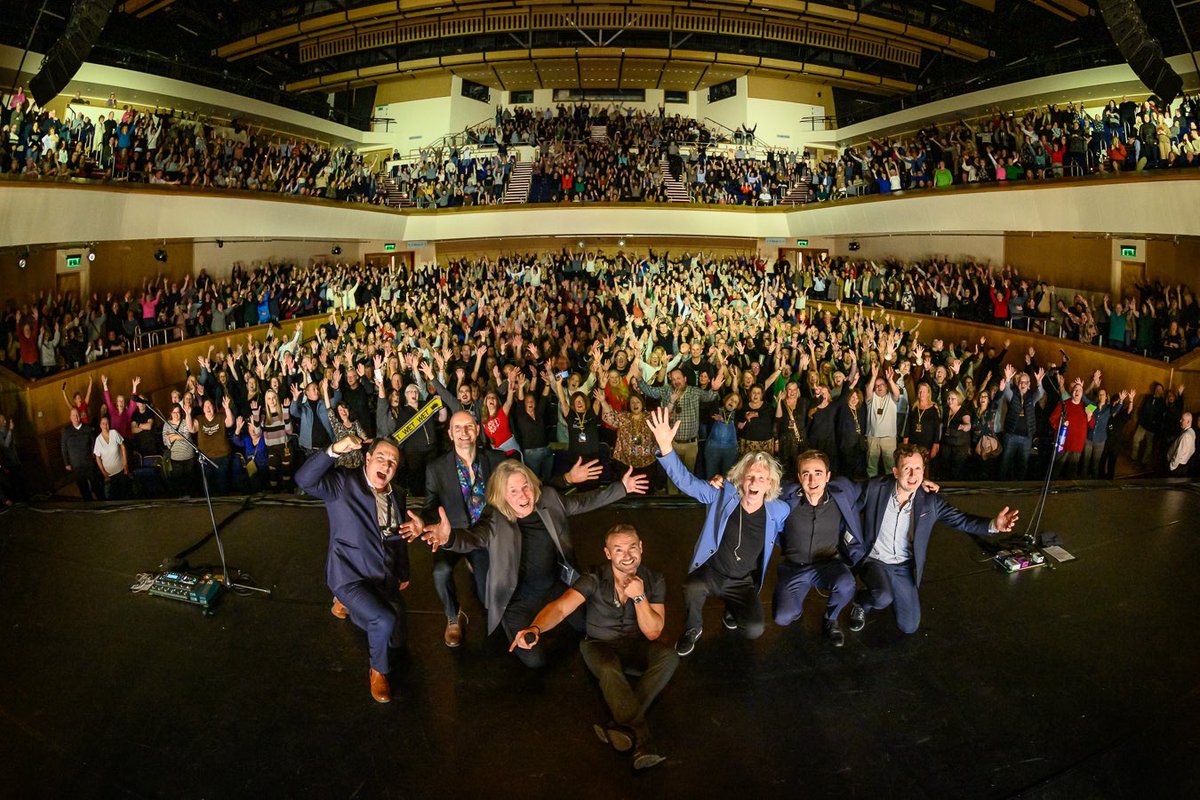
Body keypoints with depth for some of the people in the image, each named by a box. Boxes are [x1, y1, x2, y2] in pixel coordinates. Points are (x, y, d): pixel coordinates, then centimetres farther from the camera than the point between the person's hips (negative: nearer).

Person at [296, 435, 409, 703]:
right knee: (384, 621, -30)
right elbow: (304, 479, -29)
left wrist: (403, 573, 23)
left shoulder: (397, 494, 8)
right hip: (351, 577, -7)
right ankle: (378, 671, 2)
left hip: (386, 579, 7)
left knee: (393, 640, 12)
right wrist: (334, 450, -41)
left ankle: (348, 602, 37)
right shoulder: (344, 483, -11)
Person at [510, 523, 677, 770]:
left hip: (637, 644, 2)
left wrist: (639, 597, -27)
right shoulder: (594, 579, -17)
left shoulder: (654, 581, -10)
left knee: (669, 657, -30)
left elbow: (653, 632, -11)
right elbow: (560, 607, -32)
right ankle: (643, 741, -39)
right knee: (610, 671, -37)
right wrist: (535, 629, -52)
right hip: (601, 645, -2)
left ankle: (624, 725, -31)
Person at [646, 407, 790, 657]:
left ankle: (732, 608, 17)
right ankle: (693, 629, 0)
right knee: (692, 589, -36)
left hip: (743, 583, 2)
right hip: (710, 571, -1)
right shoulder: (723, 496, -14)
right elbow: (686, 481, -24)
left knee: (754, 630, -21)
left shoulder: (778, 511, -10)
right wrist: (665, 446, -37)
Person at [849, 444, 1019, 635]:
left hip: (904, 567, 3)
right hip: (875, 560, -3)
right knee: (883, 597, -33)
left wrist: (993, 525, -27)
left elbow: (961, 520, -9)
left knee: (909, 626, 3)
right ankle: (861, 603, 4)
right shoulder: (876, 488, -14)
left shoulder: (930, 501, -8)